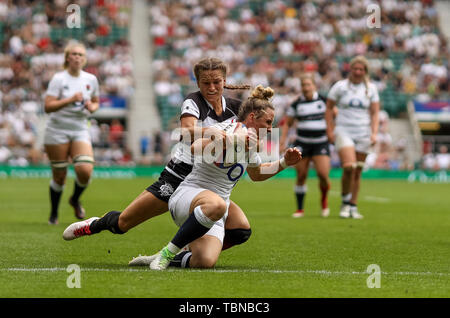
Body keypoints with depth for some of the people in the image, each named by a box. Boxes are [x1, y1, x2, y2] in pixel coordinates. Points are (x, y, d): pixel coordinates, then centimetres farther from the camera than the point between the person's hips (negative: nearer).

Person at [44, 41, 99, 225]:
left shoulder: (91, 79, 5)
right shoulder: (58, 79, -7)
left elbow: (95, 102, 21)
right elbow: (48, 106, -15)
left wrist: (92, 107, -3)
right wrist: (70, 100, -24)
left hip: (80, 130, 3)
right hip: (57, 131, -3)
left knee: (85, 171, -16)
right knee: (59, 176, -1)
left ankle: (75, 199, 15)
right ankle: (54, 213, 21)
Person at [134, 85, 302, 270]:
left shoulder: (250, 143, 15)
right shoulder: (228, 129, -11)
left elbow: (256, 174, 35)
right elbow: (196, 148, -30)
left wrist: (284, 162, 23)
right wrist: (233, 140, -36)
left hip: (215, 218, 7)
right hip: (188, 195, -7)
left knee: (206, 262, -21)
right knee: (216, 204, -44)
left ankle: (169, 259, 10)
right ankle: (167, 252, -27)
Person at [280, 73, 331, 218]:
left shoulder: (323, 100, 3)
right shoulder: (296, 104, 3)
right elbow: (287, 123, 11)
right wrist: (283, 140, 0)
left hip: (321, 143, -1)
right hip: (302, 143, 1)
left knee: (323, 174, -15)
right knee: (301, 176, 0)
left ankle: (324, 199, 15)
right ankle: (300, 209, 13)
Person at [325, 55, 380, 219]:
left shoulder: (371, 88, 7)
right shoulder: (340, 86, 1)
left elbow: (374, 113, 7)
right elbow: (329, 108, 8)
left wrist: (374, 133, -5)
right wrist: (330, 130, 0)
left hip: (363, 134, 2)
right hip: (343, 132, -2)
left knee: (358, 172, 3)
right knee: (349, 167, -20)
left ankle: (353, 207, 12)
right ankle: (345, 202, -3)